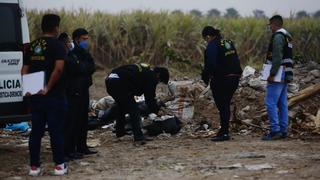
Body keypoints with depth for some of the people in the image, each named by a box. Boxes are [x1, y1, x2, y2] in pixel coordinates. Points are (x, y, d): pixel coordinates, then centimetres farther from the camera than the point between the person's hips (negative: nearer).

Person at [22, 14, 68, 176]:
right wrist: (48, 87, -17)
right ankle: (59, 166, 6)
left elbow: (24, 71, 7)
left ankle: (34, 166, 11)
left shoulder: (32, 46, 12)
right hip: (54, 96, -5)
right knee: (56, 131, 1)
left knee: (36, 131, 9)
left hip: (36, 96, 5)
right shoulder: (57, 45, -8)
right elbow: (58, 69, -22)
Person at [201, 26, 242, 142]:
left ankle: (224, 133, -2)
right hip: (234, 78, 8)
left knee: (222, 106, -2)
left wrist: (205, 77, -5)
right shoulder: (229, 43, 13)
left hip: (221, 80, -8)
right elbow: (236, 60, 16)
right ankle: (224, 131, 19)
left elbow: (210, 65, -20)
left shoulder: (212, 46, -13)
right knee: (226, 105, 15)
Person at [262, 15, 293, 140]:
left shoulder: (278, 36, -13)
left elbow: (277, 57, -22)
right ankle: (283, 130, 13)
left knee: (270, 103, -9)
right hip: (285, 76, 10)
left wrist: (272, 74, -21)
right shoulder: (287, 37, 19)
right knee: (282, 104, 11)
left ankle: (275, 131, -12)